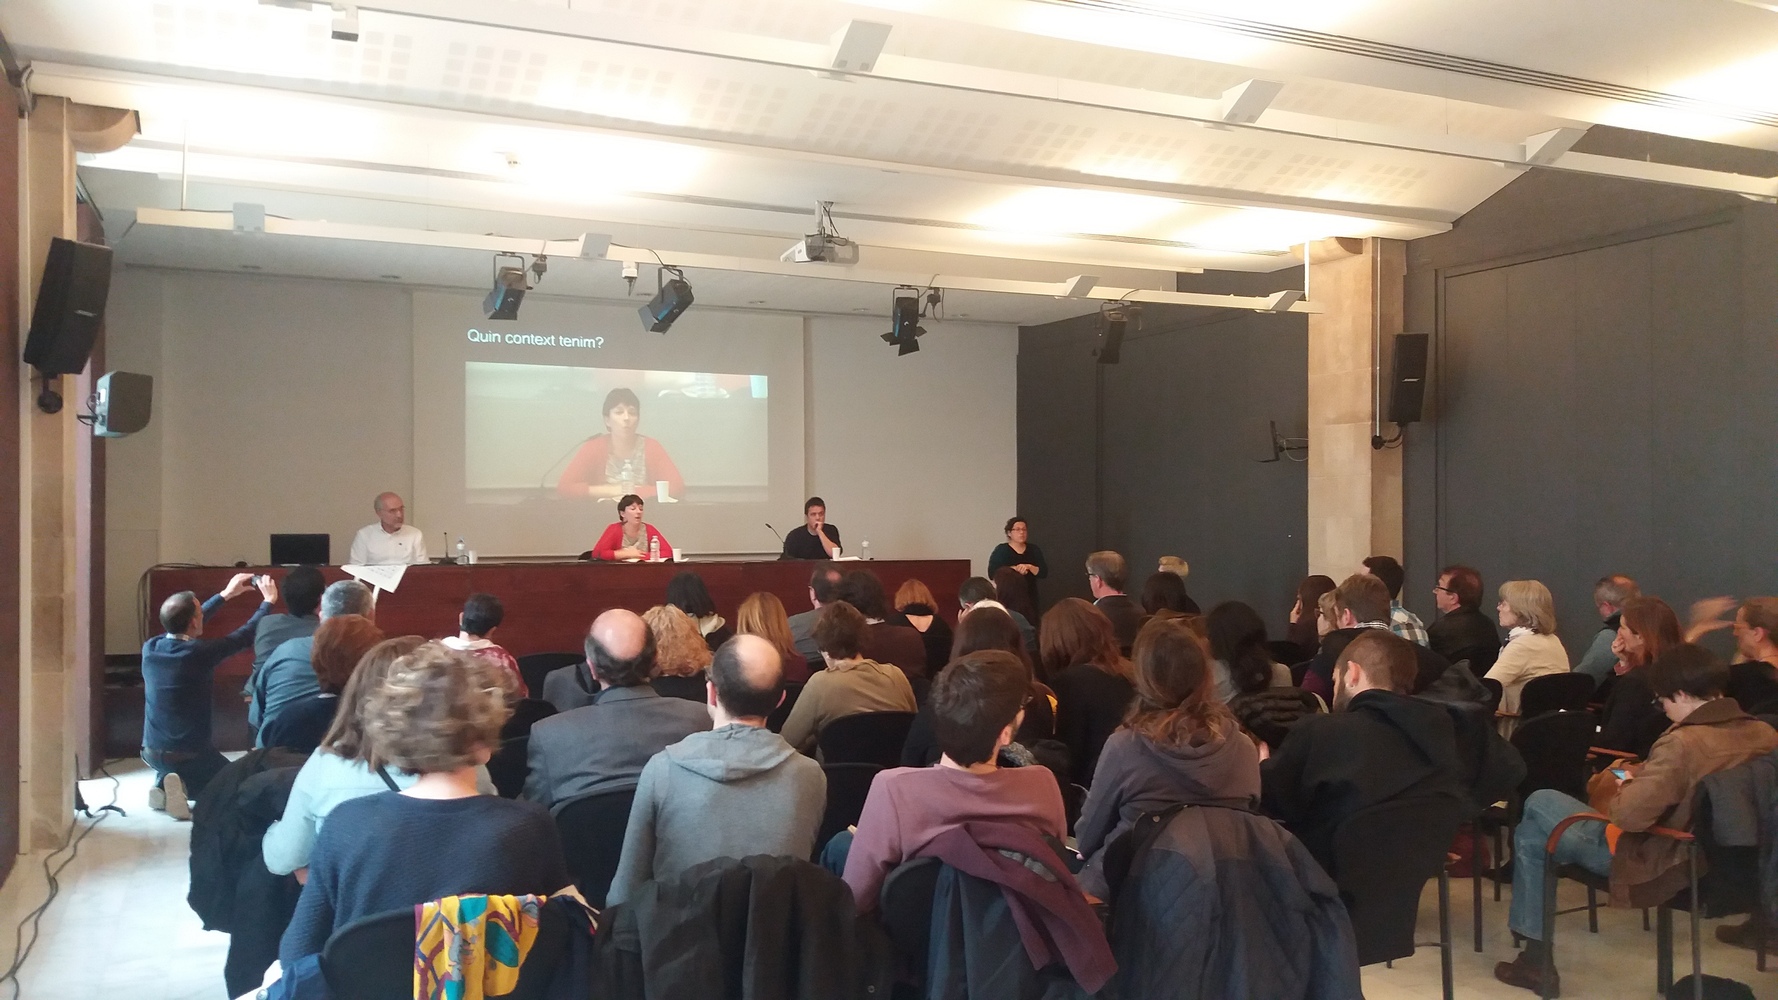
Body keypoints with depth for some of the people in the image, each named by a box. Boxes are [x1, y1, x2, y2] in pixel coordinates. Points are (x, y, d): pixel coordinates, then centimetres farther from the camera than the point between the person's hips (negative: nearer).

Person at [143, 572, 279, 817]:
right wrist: (269, 601, 7)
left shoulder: (150, 648, -6)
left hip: (152, 752, 6)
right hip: (189, 755, -6)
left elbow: (184, 626, 13)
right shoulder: (200, 652, -23)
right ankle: (186, 788, -8)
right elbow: (247, 635, -9)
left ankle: (163, 785, 7)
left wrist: (226, 595, 20)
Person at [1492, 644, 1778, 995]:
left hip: (1657, 865, -8)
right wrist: (1644, 776, 9)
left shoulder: (1683, 742, -31)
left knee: (1538, 803, 11)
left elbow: (1630, 815, -32)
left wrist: (1627, 785, -9)